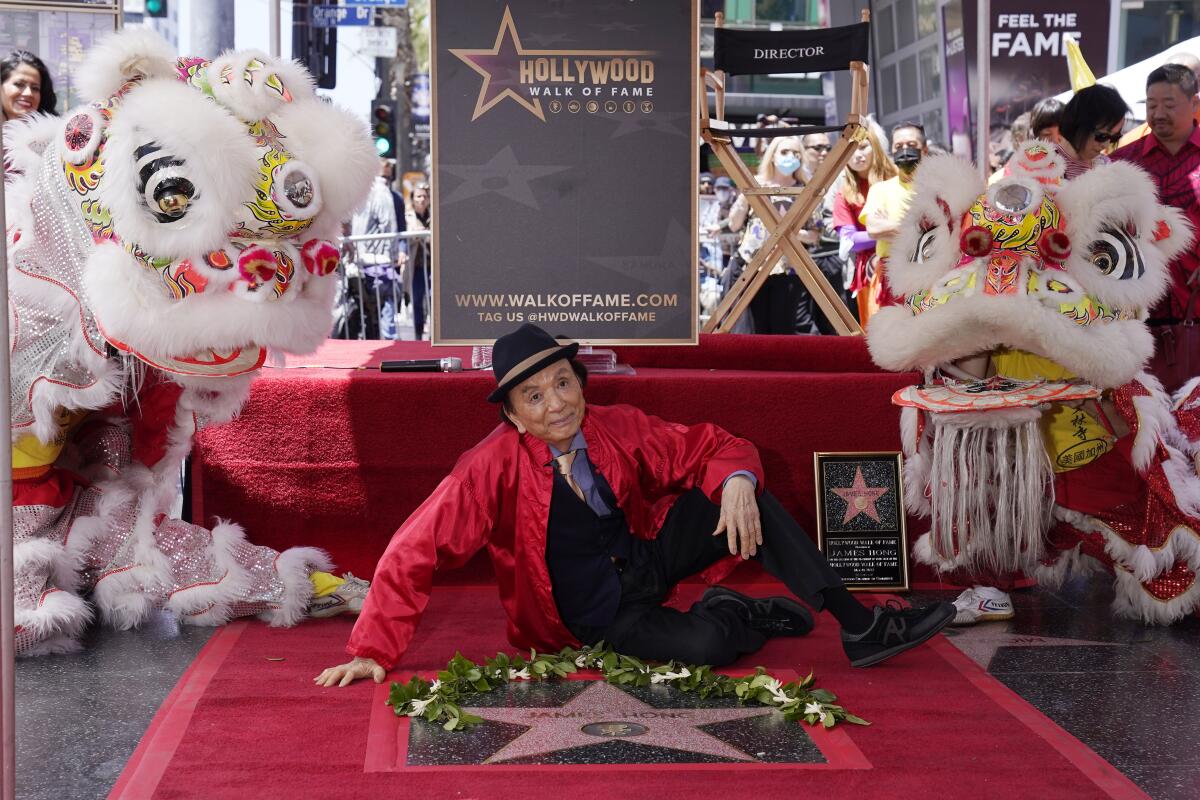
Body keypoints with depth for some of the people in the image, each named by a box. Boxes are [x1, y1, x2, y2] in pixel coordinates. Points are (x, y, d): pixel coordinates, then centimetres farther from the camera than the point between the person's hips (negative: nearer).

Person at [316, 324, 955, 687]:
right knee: (704, 645, -33)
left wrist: (737, 480, -24)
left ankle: (859, 627, -11)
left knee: (746, 497, -16)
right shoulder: (494, 467, -20)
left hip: (647, 556, 5)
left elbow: (716, 448, 0)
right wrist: (373, 653, -26)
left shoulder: (619, 430, -8)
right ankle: (746, 615, 4)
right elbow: (414, 554, -20)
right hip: (595, 616, -5)